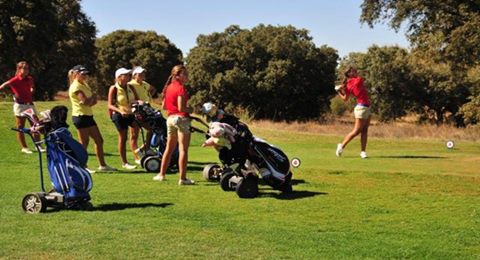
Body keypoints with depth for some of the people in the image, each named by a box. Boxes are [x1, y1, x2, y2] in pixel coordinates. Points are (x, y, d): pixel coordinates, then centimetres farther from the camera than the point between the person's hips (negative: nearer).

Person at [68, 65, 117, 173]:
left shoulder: (85, 85, 17)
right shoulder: (75, 87, -12)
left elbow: (93, 101, 15)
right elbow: (85, 101, -24)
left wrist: (92, 99, -8)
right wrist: (93, 97, -4)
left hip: (88, 116, 10)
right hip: (80, 116, -10)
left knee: (99, 140, 11)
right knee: (84, 143, -4)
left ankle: (102, 165, 18)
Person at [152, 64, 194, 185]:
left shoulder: (169, 87, 11)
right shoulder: (181, 88, -14)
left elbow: (164, 106, 15)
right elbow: (181, 108, -20)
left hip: (170, 118, 8)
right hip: (181, 118, -8)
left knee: (169, 148, 19)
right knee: (183, 149, -5)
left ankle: (161, 174, 24)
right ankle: (182, 178, -5)